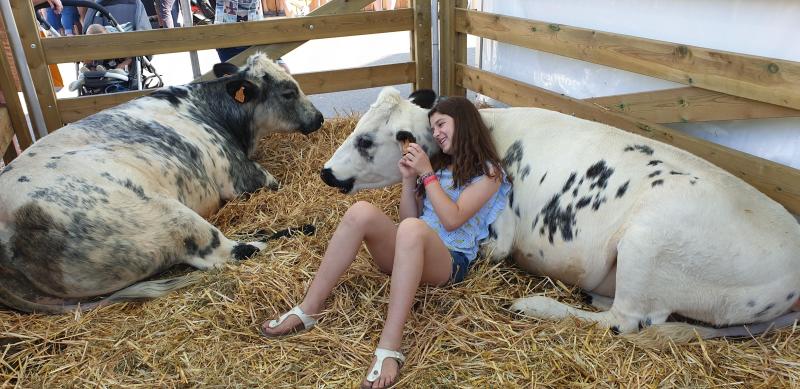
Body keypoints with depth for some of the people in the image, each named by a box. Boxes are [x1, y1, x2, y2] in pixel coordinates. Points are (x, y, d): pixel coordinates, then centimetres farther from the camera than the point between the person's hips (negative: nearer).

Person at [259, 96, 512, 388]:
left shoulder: (488, 172, 4)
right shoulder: (440, 163, 24)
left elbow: (452, 220, -11)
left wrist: (427, 174, -8)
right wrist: (409, 179, 5)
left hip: (450, 261, -6)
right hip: (409, 251, 6)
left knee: (412, 229, -40)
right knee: (361, 212, -24)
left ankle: (389, 349, -44)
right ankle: (308, 310, -23)